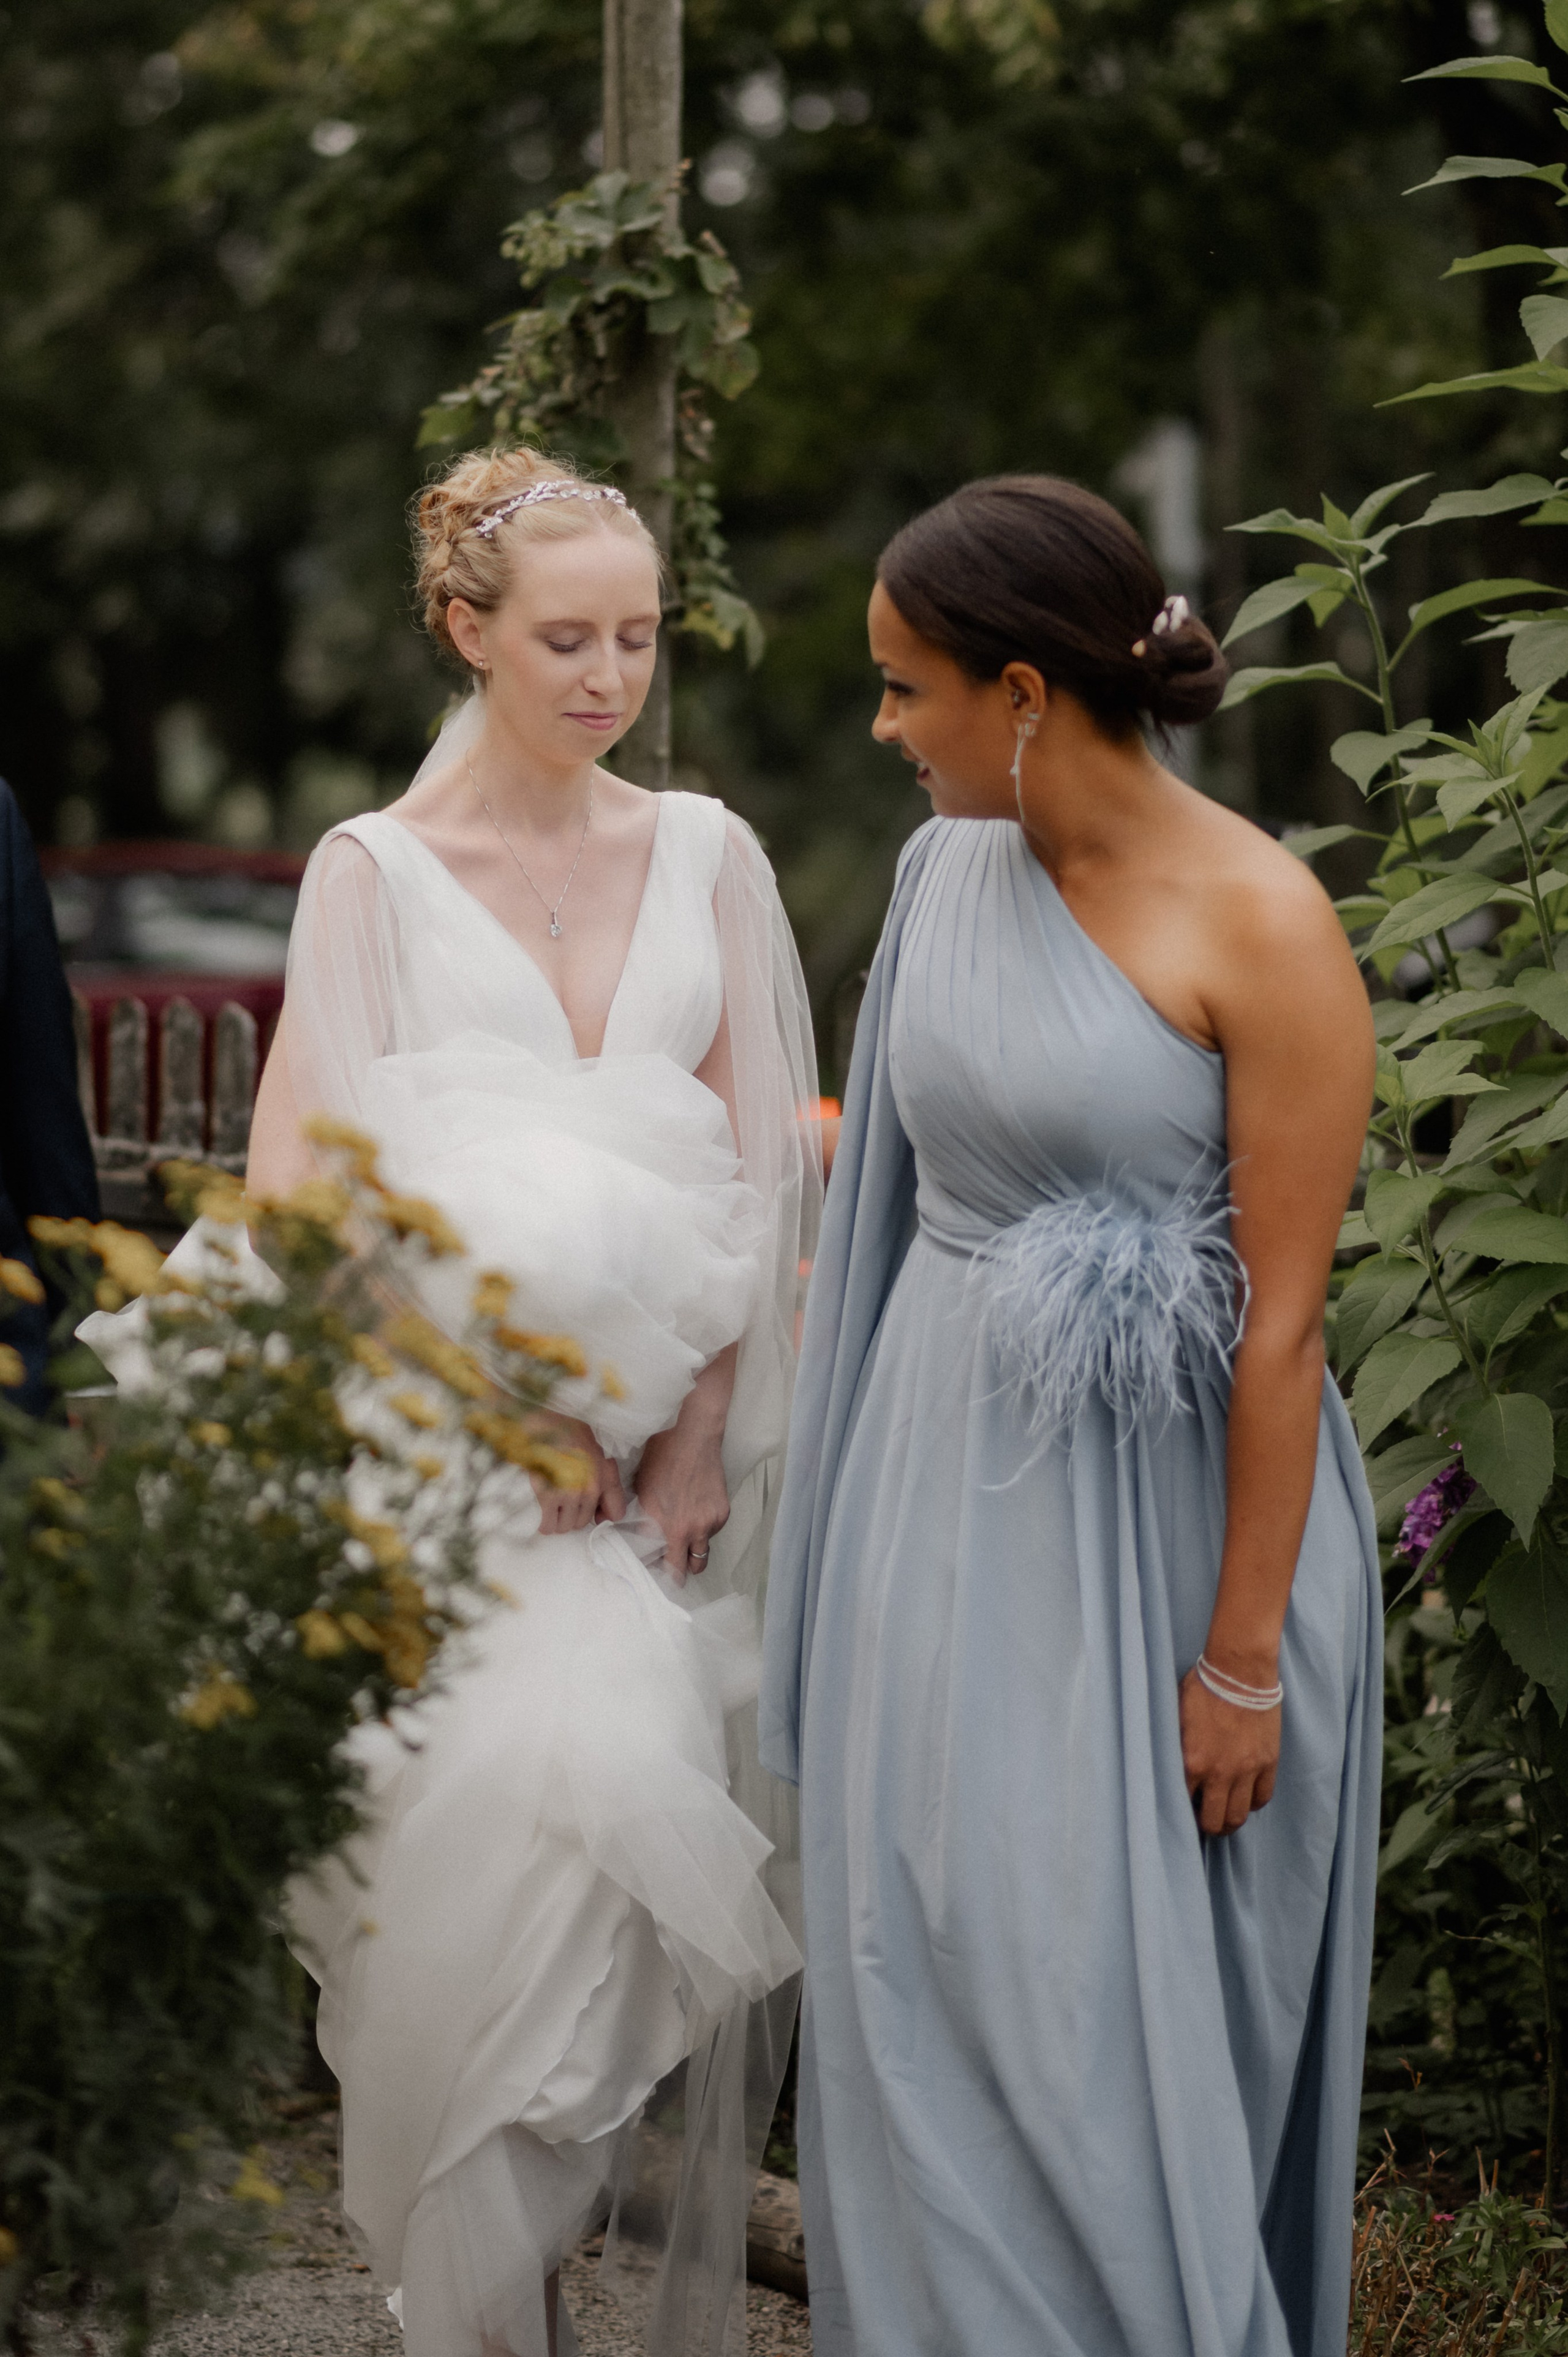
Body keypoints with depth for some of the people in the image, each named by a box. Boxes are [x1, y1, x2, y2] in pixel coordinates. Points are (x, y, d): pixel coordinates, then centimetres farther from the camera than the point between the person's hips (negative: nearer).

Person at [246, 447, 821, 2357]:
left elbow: (755, 1162, 6)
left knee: (687, 1854, -1)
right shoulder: (378, 871, 1)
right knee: (493, 1831, -12)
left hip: (677, 1432, 3)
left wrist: (698, 1438, -5)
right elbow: (296, 1188, -4)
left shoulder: (704, 856, 9)